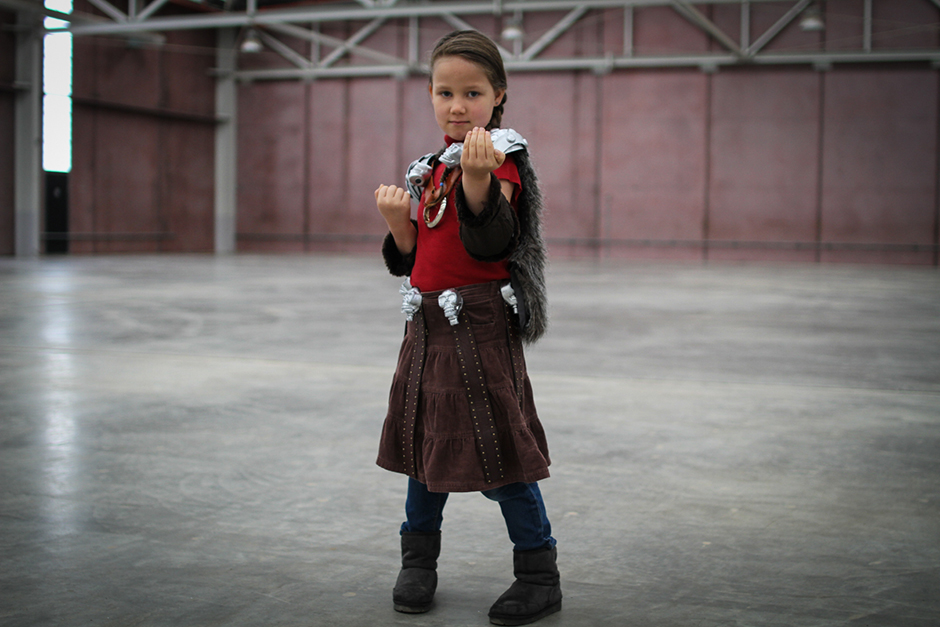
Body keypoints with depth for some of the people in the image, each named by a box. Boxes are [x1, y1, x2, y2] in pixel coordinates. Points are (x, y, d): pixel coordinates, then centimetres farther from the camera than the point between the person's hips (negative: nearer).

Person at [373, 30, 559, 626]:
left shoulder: (503, 162, -9)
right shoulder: (432, 170, 14)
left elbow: (492, 242, -25)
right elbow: (413, 258, 16)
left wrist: (478, 179, -39)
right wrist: (397, 219, -3)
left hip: (480, 326, -7)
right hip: (429, 326, 8)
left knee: (496, 451, -5)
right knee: (426, 441, 16)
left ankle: (540, 573, 8)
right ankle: (419, 560, 31)